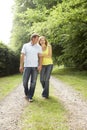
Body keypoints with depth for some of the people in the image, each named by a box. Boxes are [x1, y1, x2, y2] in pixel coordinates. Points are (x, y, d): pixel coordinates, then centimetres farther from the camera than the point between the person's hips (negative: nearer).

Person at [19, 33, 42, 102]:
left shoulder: (39, 47, 6)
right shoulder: (25, 46, 5)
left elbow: (40, 57, 1)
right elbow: (22, 56, 2)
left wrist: (40, 65, -12)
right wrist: (21, 65, -5)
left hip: (35, 67, 0)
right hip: (27, 66, 0)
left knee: (33, 82, -2)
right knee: (25, 81, 2)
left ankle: (30, 96, 6)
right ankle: (26, 93, 27)